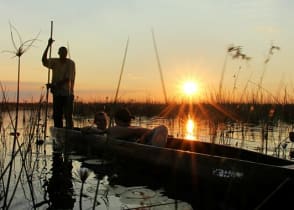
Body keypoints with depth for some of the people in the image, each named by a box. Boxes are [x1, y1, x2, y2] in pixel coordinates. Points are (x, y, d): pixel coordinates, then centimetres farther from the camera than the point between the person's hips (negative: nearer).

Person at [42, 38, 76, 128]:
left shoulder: (70, 63, -5)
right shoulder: (55, 62, 9)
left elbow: (67, 79, -12)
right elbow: (44, 61, -4)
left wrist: (54, 85, -17)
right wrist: (48, 45, -10)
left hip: (67, 94, -5)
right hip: (57, 93, 5)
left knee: (68, 116, -7)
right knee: (56, 116, 6)